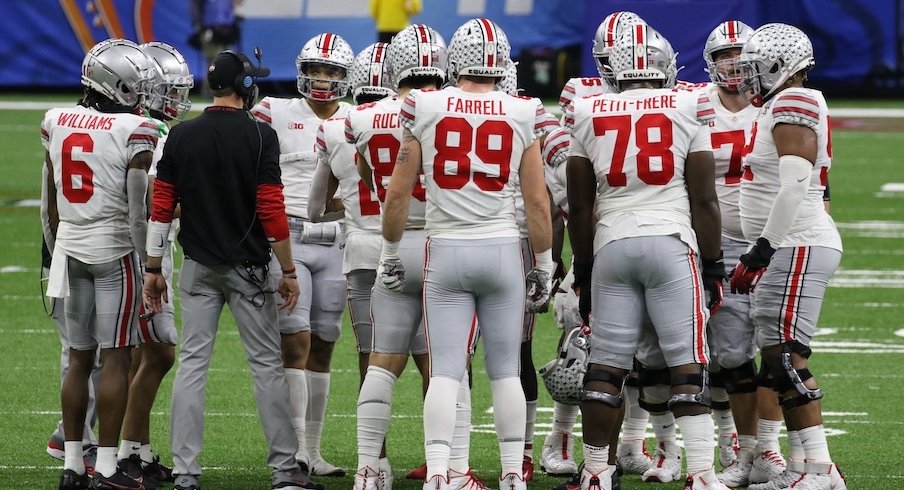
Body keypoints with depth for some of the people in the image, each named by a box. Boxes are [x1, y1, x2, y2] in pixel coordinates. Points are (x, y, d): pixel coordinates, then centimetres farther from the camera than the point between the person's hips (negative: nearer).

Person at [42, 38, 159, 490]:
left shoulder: (57, 123, 4)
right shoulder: (133, 132, -13)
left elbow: (52, 201, 11)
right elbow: (138, 209, -14)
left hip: (70, 248, 6)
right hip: (114, 250, -5)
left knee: (79, 358, 11)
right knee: (115, 358, -2)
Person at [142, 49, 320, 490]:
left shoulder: (182, 136, 1)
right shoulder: (259, 137, -9)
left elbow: (162, 209, 2)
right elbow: (272, 211, -11)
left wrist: (154, 269, 10)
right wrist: (288, 272, -3)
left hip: (198, 268, 3)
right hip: (248, 267, -3)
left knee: (192, 363, 4)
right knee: (267, 365, 4)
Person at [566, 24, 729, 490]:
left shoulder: (589, 115, 7)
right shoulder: (687, 110, 1)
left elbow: (579, 207, 9)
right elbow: (704, 200, 0)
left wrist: (582, 269, 17)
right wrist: (713, 265, 7)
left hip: (611, 246, 2)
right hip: (671, 243, -2)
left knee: (606, 364, 6)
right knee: (687, 364, -2)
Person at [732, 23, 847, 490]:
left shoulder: (793, 105, -12)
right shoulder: (782, 108, 18)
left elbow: (793, 188, -21)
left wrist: (762, 247, -19)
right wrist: (759, 256, 21)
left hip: (800, 246, -10)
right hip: (791, 248, 10)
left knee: (786, 356, -13)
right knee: (778, 361, 9)